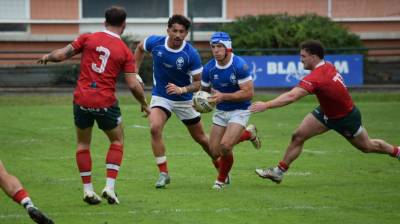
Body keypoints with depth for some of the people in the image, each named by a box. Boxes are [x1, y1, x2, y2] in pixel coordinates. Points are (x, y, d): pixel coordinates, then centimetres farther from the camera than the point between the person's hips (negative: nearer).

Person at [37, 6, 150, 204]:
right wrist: (144, 104, 12)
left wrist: (47, 57, 20)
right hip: (106, 103, -1)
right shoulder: (125, 52, -1)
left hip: (82, 99, 1)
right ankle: (109, 187, 5)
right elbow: (133, 85, -5)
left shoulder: (88, 38, 0)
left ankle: (87, 190, 13)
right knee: (117, 141, 18)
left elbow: (61, 55, -2)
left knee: (83, 144, 19)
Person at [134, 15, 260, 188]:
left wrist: (182, 89, -31)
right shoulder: (155, 42, -16)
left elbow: (198, 83, -13)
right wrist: (135, 72, 3)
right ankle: (163, 173, -15)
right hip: (160, 97, 1)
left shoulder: (191, 54, -21)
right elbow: (140, 48, 9)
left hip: (184, 99, -1)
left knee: (200, 137, 12)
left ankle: (220, 166, 39)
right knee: (155, 128, -26)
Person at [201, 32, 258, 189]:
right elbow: (204, 89, 10)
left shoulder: (239, 65, -21)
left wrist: (223, 96, -29)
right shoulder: (209, 68, -6)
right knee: (215, 150, 4)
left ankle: (221, 180, 4)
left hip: (239, 111, -6)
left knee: (225, 146, -22)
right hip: (220, 112, 6)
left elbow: (249, 93, -23)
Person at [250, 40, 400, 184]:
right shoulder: (328, 66, -15)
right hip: (326, 112, 7)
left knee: (367, 146, 16)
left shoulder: (316, 78, -39)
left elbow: (291, 97, -48)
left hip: (346, 118, -7)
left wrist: (266, 105, -50)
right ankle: (279, 171, 3)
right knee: (298, 136, -5)